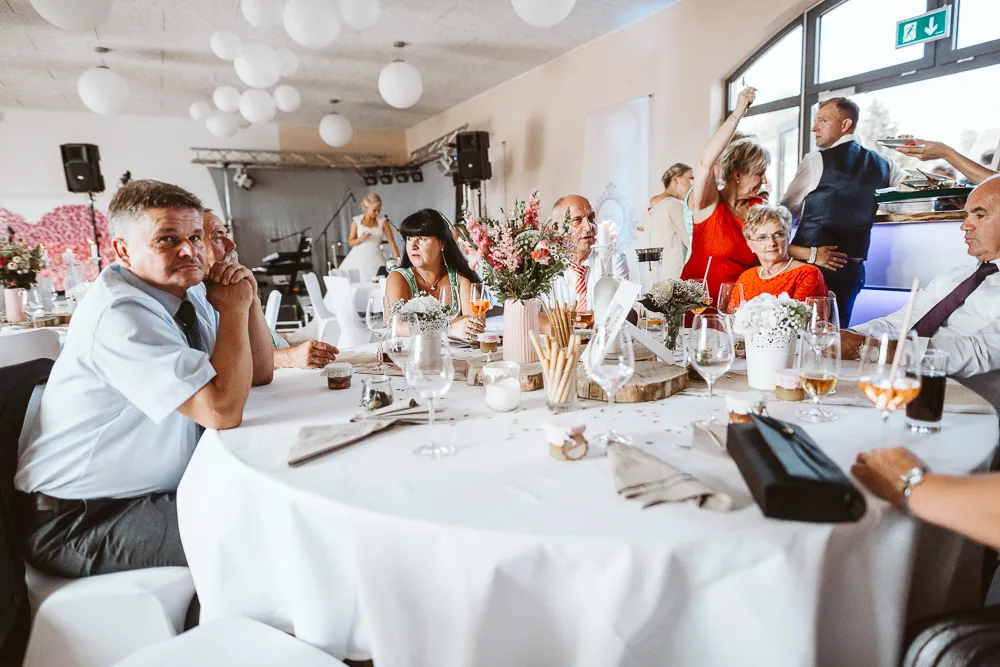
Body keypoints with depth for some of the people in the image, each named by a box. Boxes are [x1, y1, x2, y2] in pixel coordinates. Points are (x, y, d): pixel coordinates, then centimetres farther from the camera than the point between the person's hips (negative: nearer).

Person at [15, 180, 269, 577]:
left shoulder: (190, 292, 1)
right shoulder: (121, 313, -24)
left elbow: (258, 374, 7)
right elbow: (222, 412, -32)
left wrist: (246, 302, -8)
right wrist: (233, 308, -22)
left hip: (160, 491, 8)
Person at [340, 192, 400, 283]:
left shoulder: (383, 221, 1)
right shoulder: (356, 221, 2)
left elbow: (392, 242, -3)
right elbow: (350, 242, 7)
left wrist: (398, 261, -12)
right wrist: (361, 239, -13)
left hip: (375, 258, 0)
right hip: (359, 257, 0)